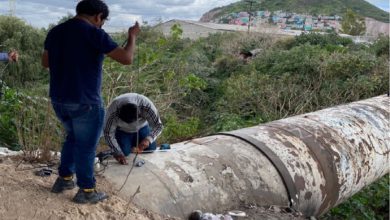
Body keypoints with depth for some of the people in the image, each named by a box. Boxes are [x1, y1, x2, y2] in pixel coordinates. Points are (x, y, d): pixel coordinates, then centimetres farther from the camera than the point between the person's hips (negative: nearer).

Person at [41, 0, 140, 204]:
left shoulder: (55, 32, 7)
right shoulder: (94, 33, -15)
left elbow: (45, 62, 19)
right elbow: (126, 58, -16)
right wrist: (132, 35, 1)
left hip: (58, 99, 7)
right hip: (85, 102, -7)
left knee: (73, 137, 26)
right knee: (86, 145, 8)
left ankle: (63, 179, 34)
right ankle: (86, 191, 20)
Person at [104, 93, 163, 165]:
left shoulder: (147, 106, -37)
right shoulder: (113, 110, -37)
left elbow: (158, 125, -29)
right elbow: (108, 133, -27)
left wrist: (148, 139, -47)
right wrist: (117, 153, -35)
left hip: (141, 127, 1)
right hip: (122, 130, -1)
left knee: (151, 149, -7)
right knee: (124, 152, -18)